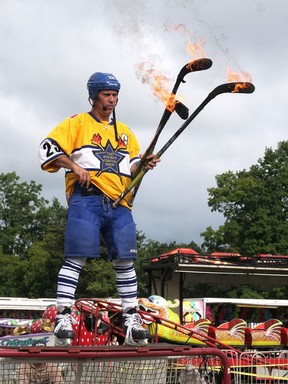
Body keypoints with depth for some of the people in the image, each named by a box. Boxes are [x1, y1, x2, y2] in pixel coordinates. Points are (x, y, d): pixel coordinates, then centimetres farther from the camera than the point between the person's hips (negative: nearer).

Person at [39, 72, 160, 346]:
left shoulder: (124, 132, 25)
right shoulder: (77, 123, 10)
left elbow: (132, 166, 22)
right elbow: (48, 149, 0)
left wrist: (143, 165, 0)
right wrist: (75, 167, -12)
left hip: (119, 203, 5)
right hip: (86, 198, -5)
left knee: (125, 260, 1)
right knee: (76, 257, -12)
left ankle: (131, 321, 6)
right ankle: (63, 318, -8)